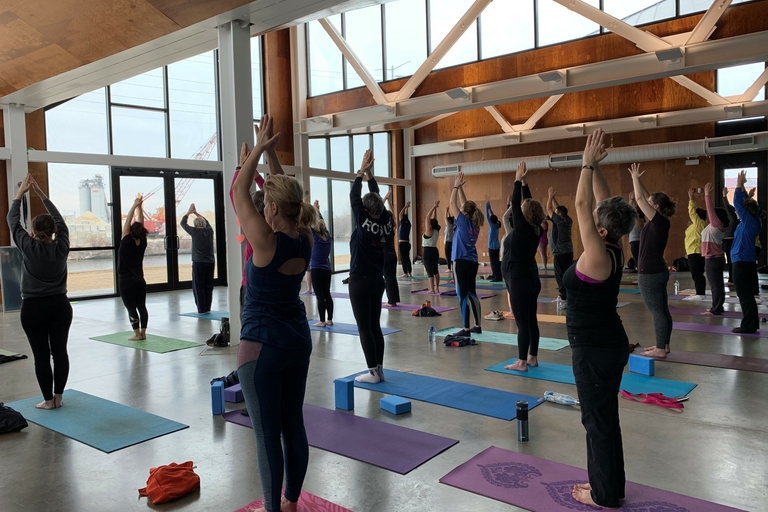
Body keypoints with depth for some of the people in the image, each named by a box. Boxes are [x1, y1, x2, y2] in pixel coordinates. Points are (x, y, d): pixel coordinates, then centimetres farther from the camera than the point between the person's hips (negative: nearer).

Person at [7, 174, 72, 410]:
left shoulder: (29, 247, -11)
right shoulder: (61, 247, -4)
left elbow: (12, 220, 1)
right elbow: (60, 220, 9)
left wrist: (21, 192, 10)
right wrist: (41, 194, 12)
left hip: (33, 309, -3)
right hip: (60, 306, 3)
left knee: (41, 355, 3)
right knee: (60, 352, 8)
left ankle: (48, 400, 10)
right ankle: (58, 397, 15)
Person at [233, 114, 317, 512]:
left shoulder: (266, 241, -18)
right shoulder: (304, 239, -1)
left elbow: (239, 191, -7)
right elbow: (285, 193, 14)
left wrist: (259, 148, 0)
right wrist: (269, 159, 15)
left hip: (262, 345, -7)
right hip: (298, 339, 8)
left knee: (267, 432, 4)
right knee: (293, 425, 15)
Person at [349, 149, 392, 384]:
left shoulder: (364, 223, -15)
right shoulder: (385, 222, -1)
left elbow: (354, 197, -7)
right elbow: (377, 198, 10)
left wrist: (362, 172, 1)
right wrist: (370, 174, 12)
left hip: (360, 281, -7)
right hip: (377, 281, 7)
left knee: (364, 328, 0)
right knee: (375, 326, 11)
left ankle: (373, 372, 3)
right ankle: (378, 370, 16)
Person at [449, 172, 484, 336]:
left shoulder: (463, 222, -12)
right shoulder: (475, 224, 6)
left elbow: (453, 203, -6)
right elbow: (465, 204, 16)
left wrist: (456, 186, 2)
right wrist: (460, 187, 17)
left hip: (461, 263, -8)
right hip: (472, 263, 8)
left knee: (463, 295, -5)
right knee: (471, 293, 13)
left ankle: (466, 329, -3)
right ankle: (477, 326, 18)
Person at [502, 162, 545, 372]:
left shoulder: (522, 229, -16)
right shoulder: (536, 230, 4)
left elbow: (515, 203, -11)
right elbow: (529, 204, 13)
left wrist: (518, 181, -2)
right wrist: (524, 183, 15)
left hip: (519, 280, -9)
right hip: (531, 279, 9)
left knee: (522, 321, -4)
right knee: (531, 320, 13)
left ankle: (522, 362, 1)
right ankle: (532, 357, 21)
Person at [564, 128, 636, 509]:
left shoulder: (597, 256, -22)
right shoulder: (614, 252, 2)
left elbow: (582, 204, -22)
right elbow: (601, 202, 7)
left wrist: (588, 164, -15)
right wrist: (595, 165, 4)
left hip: (594, 349, -9)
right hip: (608, 345, 9)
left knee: (598, 420, 4)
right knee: (604, 417, 19)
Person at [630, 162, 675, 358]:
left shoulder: (658, 221, -16)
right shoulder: (660, 221, 6)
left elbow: (640, 199, -16)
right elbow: (645, 198, 15)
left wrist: (635, 178, -5)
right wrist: (636, 179, 15)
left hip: (650, 274, -9)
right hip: (658, 272, 10)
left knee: (657, 312, -3)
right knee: (662, 311, 13)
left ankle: (660, 349, 4)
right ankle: (663, 345, 22)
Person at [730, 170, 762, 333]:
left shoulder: (748, 220, -12)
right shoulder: (753, 221, 10)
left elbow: (738, 203, -11)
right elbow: (745, 202, 20)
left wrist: (739, 185, -2)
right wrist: (742, 187, 19)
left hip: (742, 263, -9)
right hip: (748, 262, 9)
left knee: (744, 295, -5)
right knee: (748, 295, 13)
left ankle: (748, 326, -2)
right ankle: (752, 323, 18)